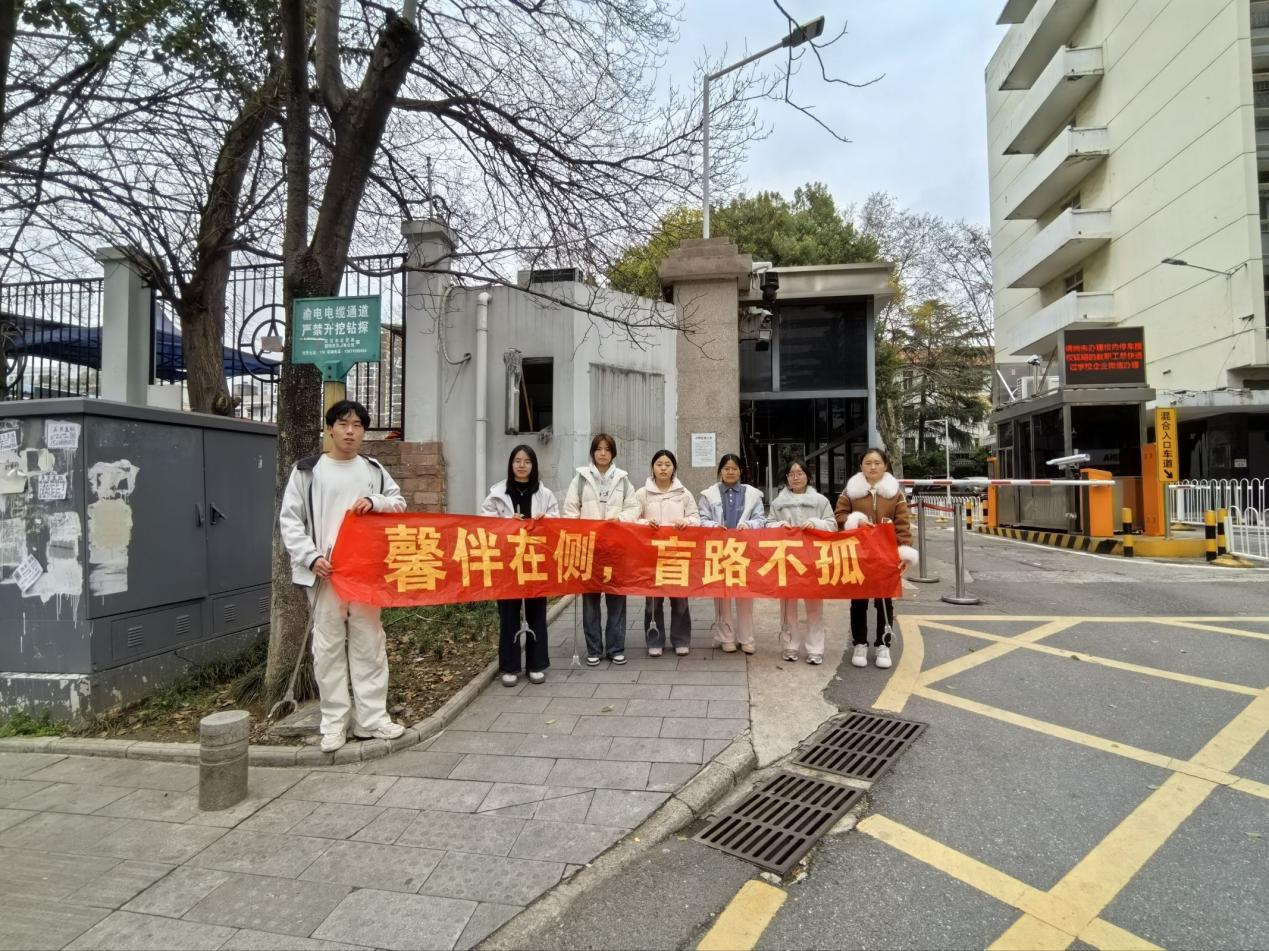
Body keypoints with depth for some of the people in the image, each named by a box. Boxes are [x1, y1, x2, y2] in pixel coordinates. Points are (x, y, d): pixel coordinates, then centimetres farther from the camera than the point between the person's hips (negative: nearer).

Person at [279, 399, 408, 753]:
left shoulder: (374, 470, 10)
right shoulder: (307, 471, 1)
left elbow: (399, 504, 15)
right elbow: (289, 519, 0)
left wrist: (375, 502, -6)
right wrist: (311, 557, -12)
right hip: (325, 571, -2)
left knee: (369, 644, 6)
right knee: (328, 646, 4)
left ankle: (372, 718, 15)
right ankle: (334, 722, 15)